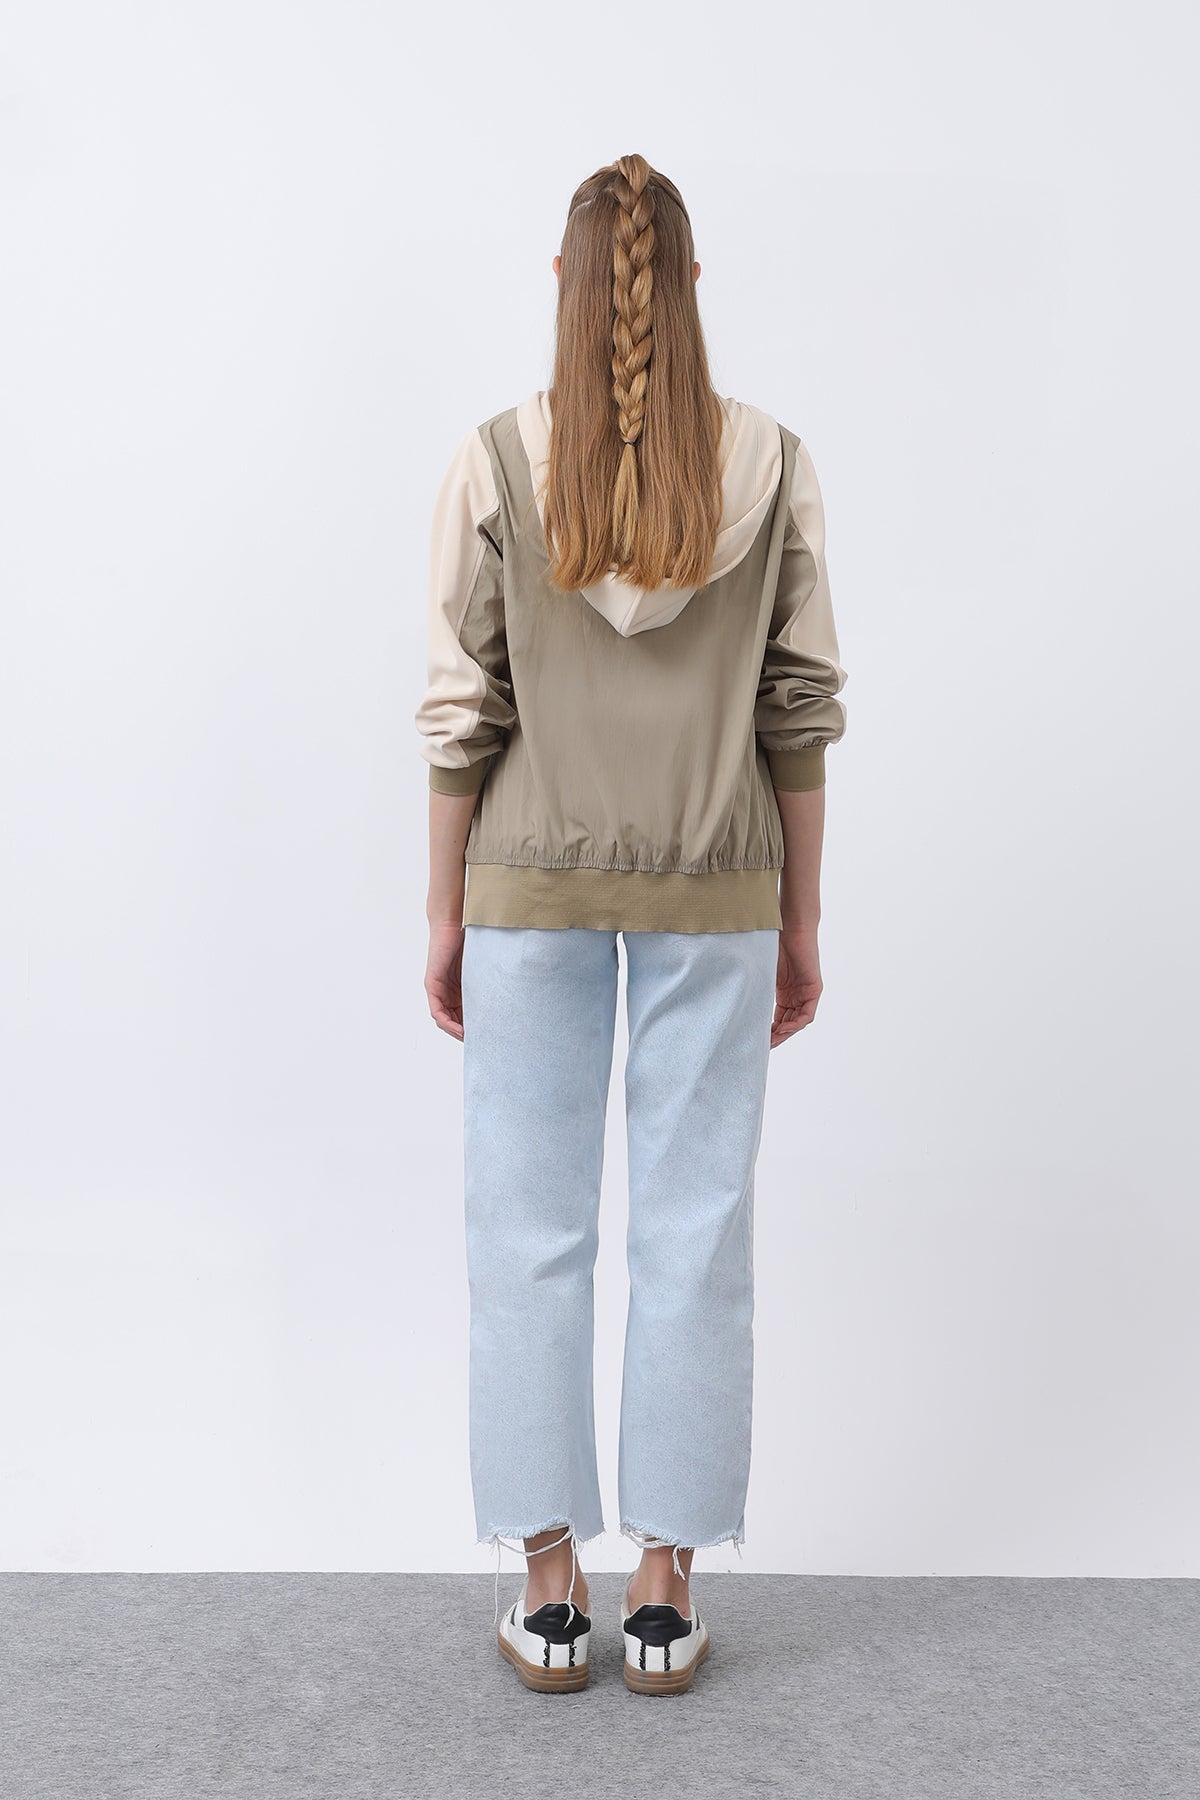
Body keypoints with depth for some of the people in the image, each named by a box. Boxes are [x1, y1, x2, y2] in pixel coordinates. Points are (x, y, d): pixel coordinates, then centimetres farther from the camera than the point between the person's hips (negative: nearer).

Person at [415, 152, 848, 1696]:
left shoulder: (493, 465, -6)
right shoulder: (772, 464, -2)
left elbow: (463, 712, -5)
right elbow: (801, 709, -1)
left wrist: (445, 916, 5)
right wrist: (799, 924, 7)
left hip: (536, 890, 0)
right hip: (714, 897, 1)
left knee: (530, 1232, 9)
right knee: (696, 1232, 8)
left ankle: (551, 1592, 18)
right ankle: (664, 1594, 18)